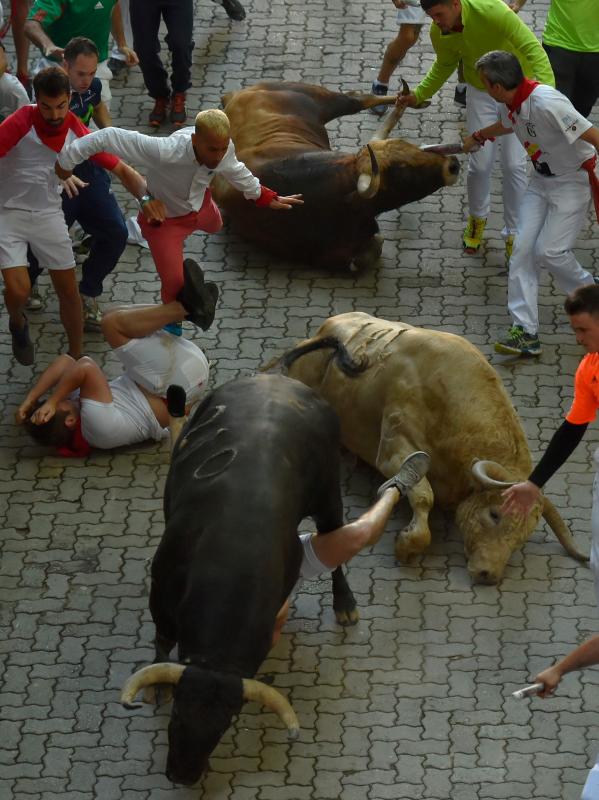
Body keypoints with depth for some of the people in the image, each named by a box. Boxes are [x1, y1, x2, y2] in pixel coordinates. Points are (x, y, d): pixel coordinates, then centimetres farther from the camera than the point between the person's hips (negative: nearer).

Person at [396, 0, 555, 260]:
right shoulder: (439, 32, -16)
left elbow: (532, 48, -36)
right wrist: (418, 95, -4)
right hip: (480, 93, 3)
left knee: (514, 165, -3)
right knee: (480, 164, 2)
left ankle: (514, 235, 12)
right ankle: (477, 219, 31)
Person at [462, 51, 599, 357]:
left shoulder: (546, 103, -32)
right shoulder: (512, 104, -3)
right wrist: (477, 137, 44)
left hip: (574, 179, -8)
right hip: (542, 179, 8)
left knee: (549, 251, -12)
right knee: (523, 249, -2)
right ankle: (524, 331, -2)